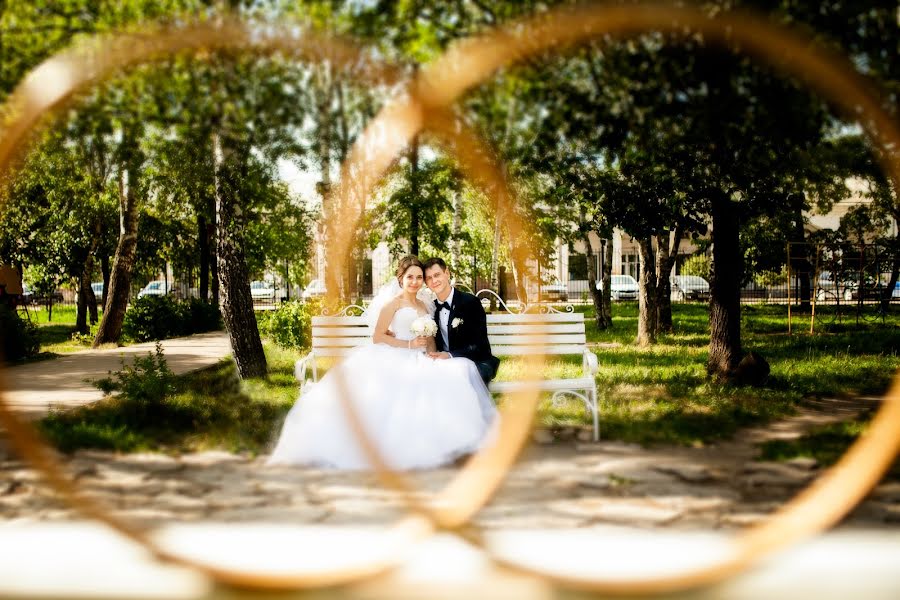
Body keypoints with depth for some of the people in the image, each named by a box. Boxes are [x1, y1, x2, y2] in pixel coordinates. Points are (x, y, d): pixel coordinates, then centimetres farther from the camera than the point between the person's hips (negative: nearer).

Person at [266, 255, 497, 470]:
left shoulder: (423, 306, 23)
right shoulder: (393, 303, 4)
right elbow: (377, 337, -3)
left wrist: (432, 354, -2)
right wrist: (409, 344, -10)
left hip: (419, 364, 5)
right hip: (396, 361, -5)